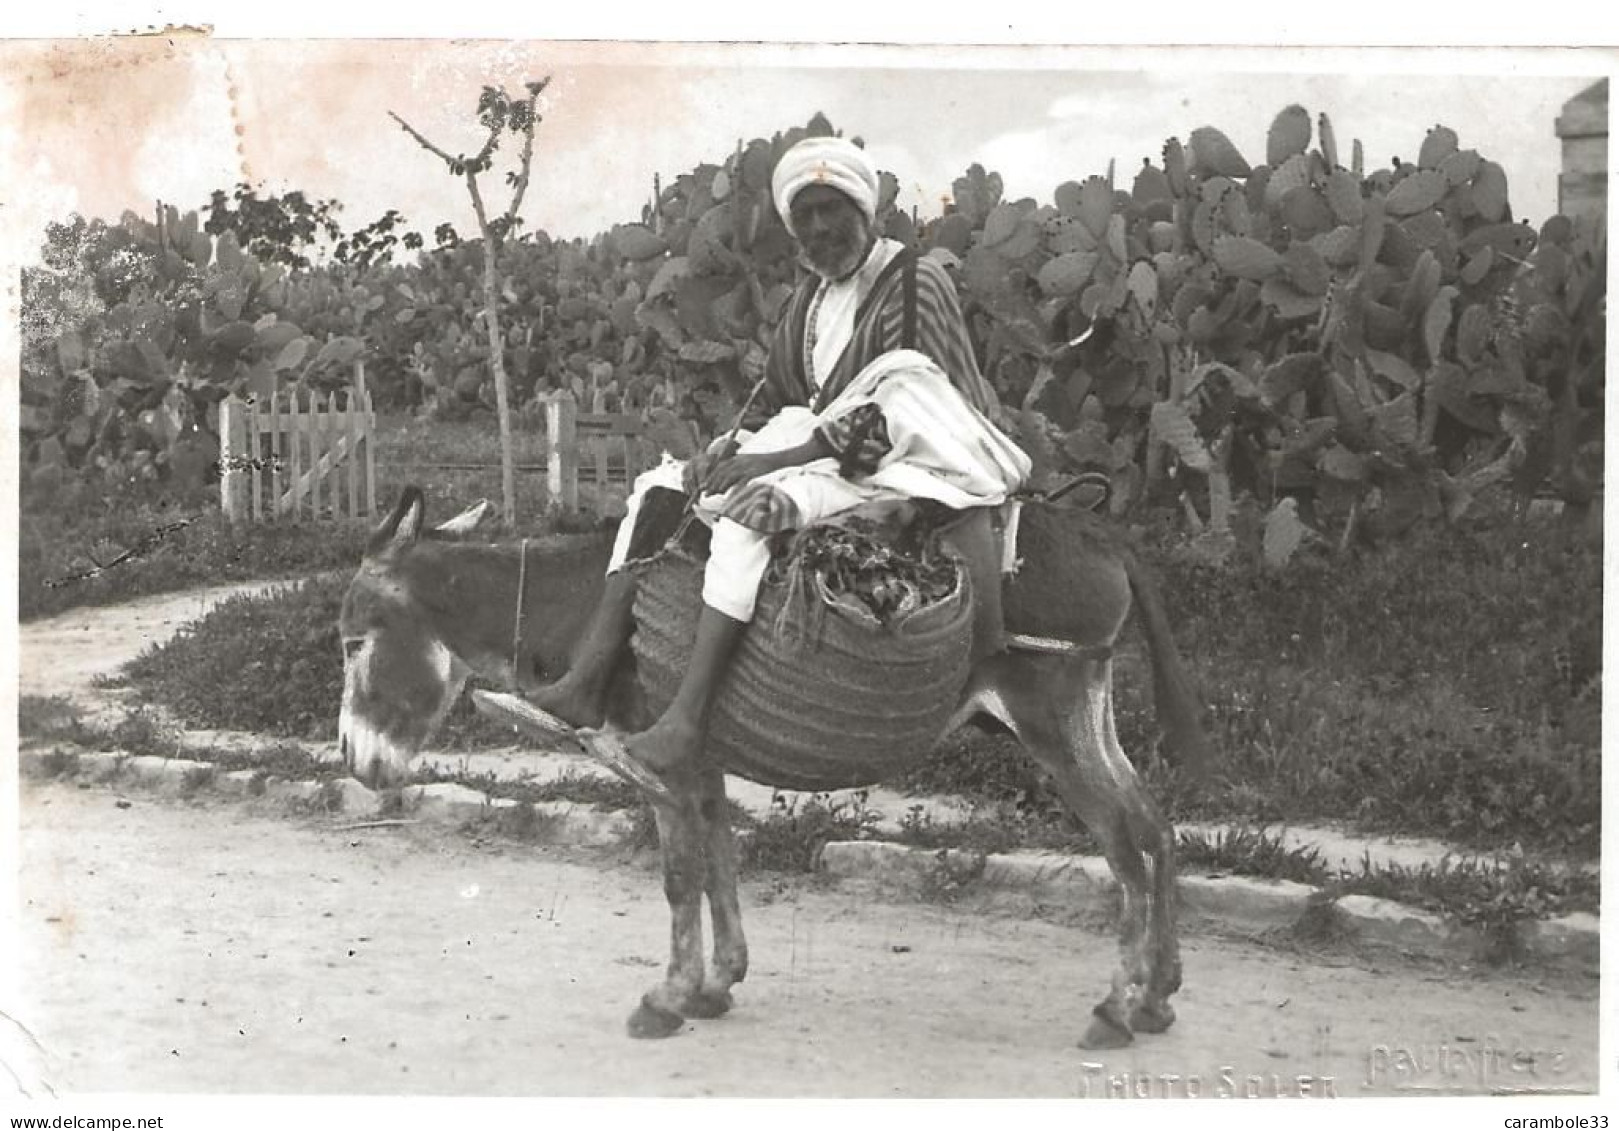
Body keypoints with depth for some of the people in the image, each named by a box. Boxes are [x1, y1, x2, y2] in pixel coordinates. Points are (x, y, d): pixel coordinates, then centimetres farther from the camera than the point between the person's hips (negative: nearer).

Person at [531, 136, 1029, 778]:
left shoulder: (915, 285, -8)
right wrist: (730, 453, -3)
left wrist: (779, 458, -21)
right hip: (807, 453, 9)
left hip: (889, 466, -9)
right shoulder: (806, 302, 18)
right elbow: (775, 407, 20)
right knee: (656, 492, 0)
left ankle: (687, 718, -39)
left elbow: (897, 411, -17)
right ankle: (586, 684, -13)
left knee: (753, 504, -33)